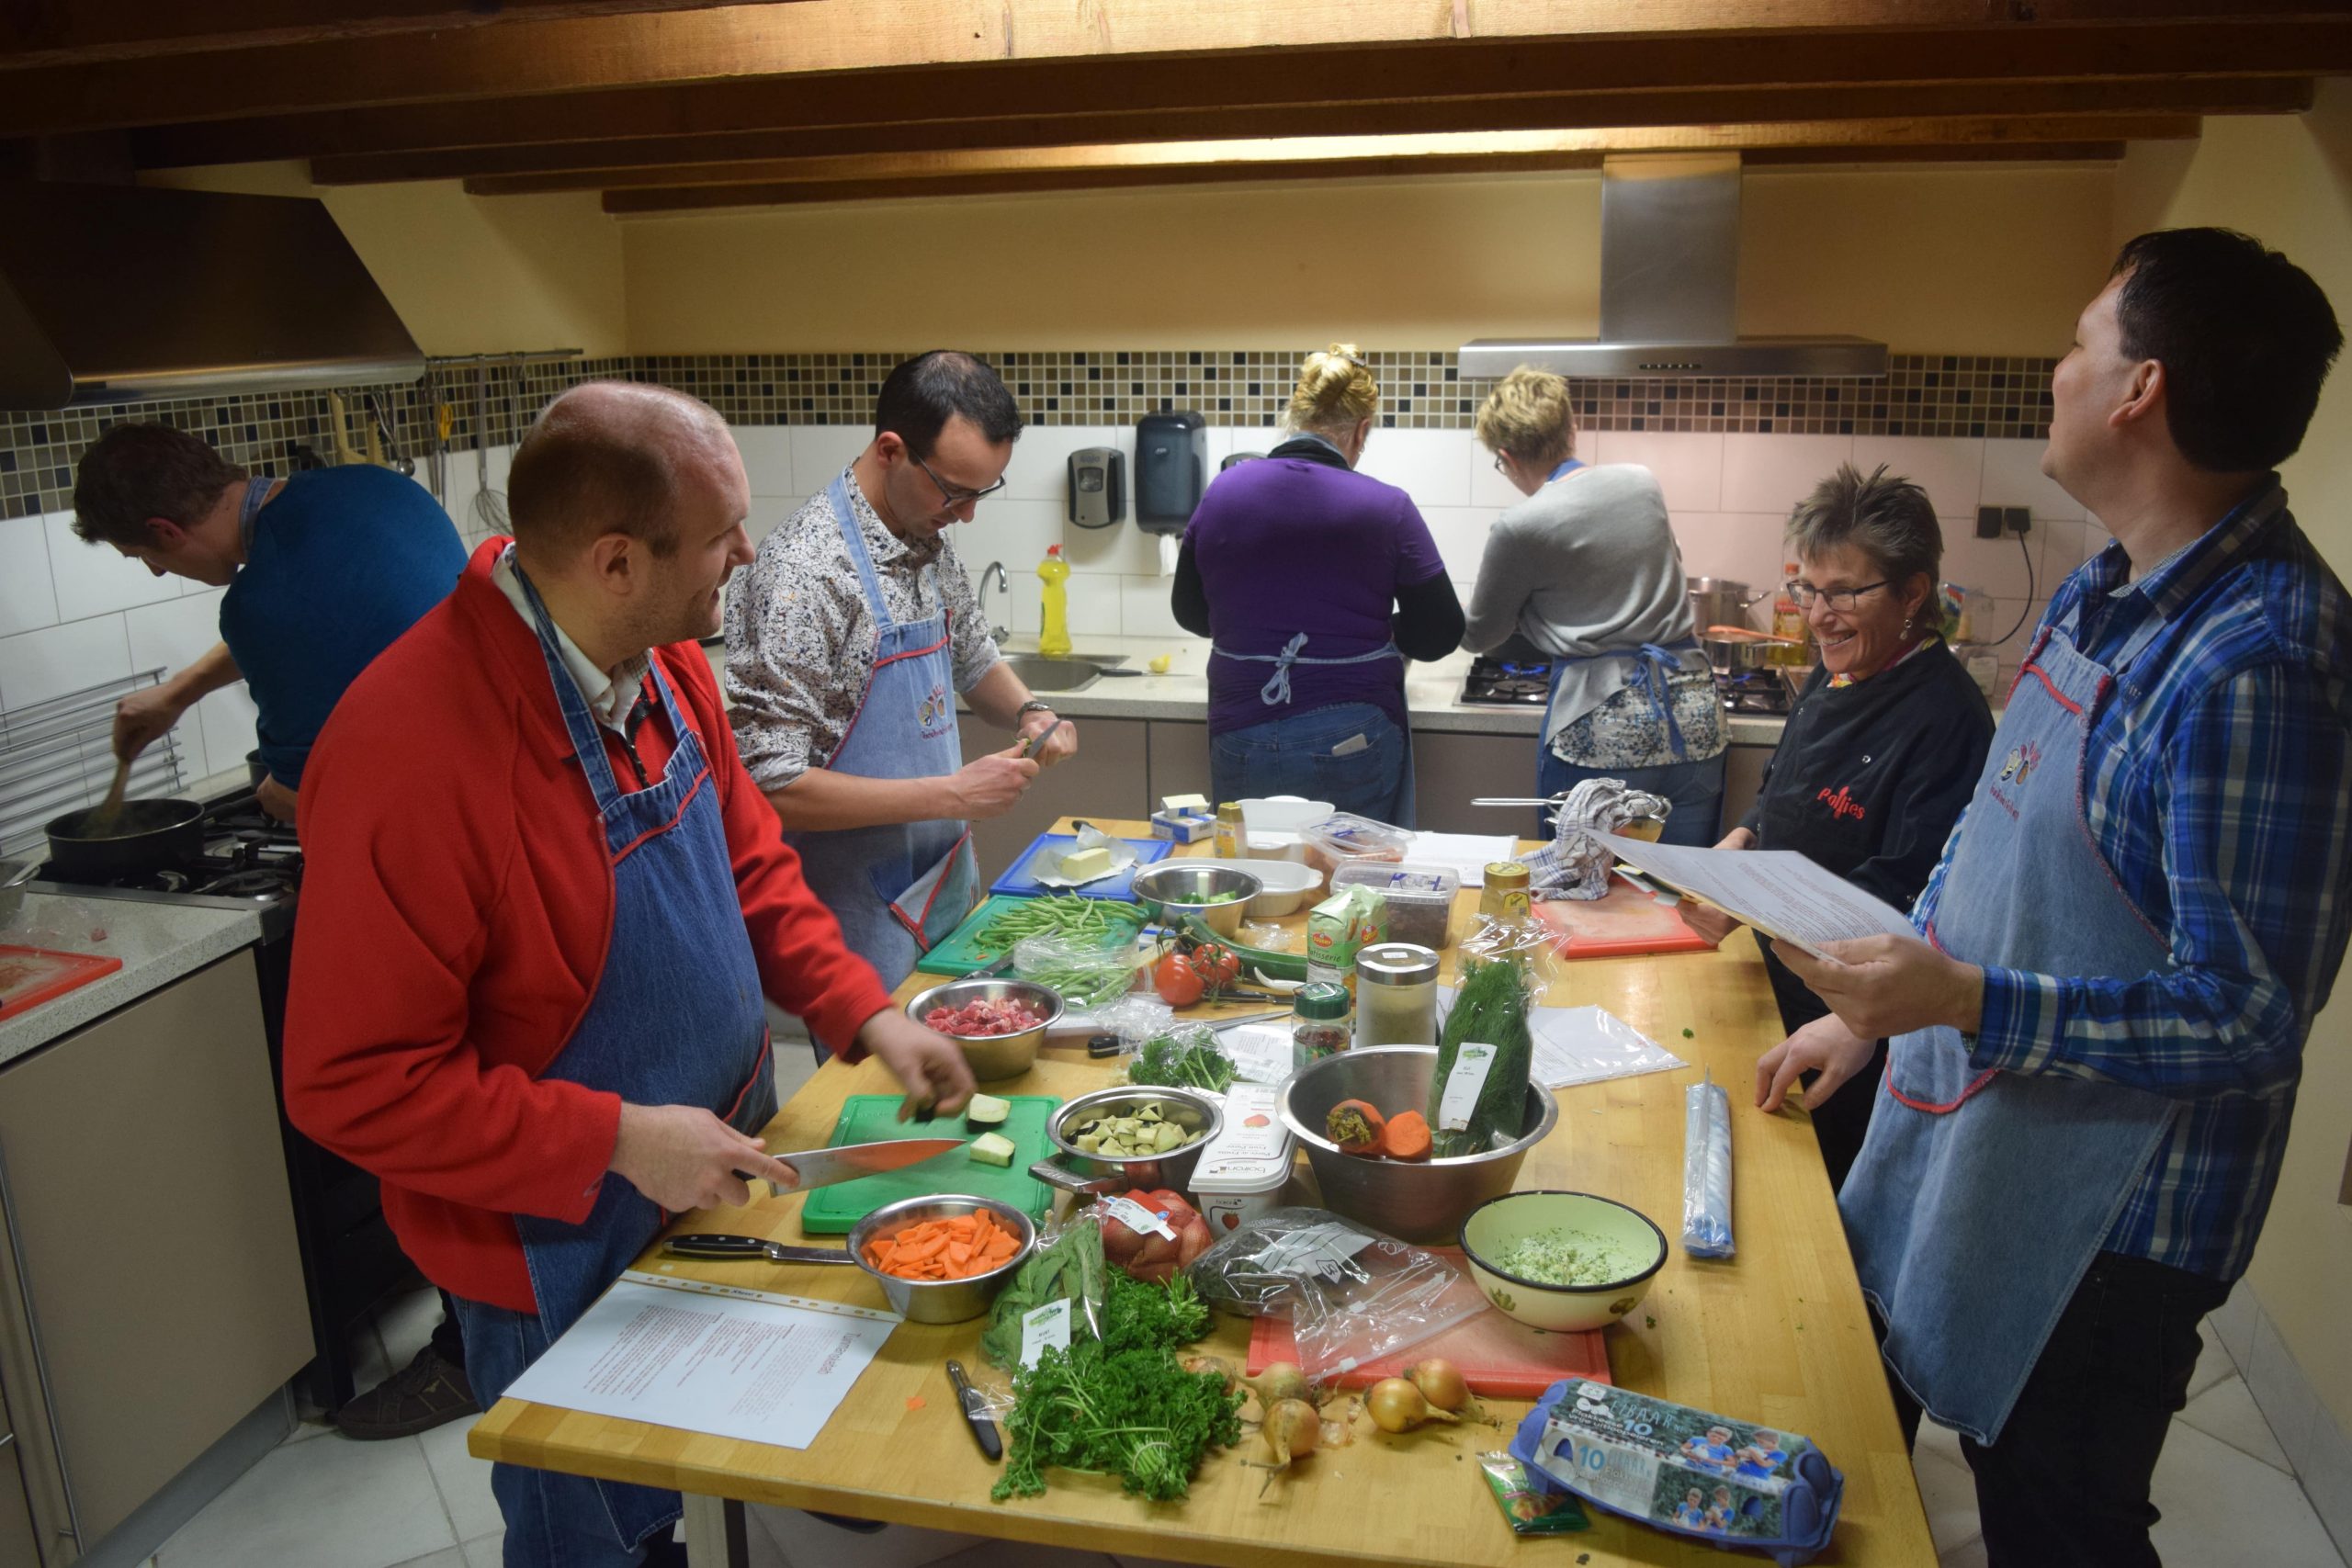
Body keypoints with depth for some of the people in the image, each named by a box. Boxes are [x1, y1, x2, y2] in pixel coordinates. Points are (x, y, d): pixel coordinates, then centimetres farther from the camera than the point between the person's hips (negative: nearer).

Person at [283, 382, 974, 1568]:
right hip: (563, 1262, -6)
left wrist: (866, 1016, -2)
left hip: (710, 1192, 7)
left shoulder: (665, 665, -7)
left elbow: (747, 864, 7)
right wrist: (618, 1139, -26)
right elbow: (352, 1084, -25)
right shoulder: (411, 752, -31)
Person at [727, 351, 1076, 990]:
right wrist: (952, 794, -23)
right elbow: (770, 786, -26)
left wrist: (1029, 714, -1)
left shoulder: (931, 547, 3)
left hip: (950, 882, 8)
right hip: (864, 920, -8)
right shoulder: (802, 573, -23)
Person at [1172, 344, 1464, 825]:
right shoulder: (1386, 507, -8)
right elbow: (1439, 633, -3)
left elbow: (1189, 613, 11)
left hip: (1243, 742, 3)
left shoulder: (1222, 492, 0)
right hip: (1355, 743, -2)